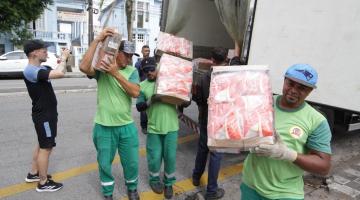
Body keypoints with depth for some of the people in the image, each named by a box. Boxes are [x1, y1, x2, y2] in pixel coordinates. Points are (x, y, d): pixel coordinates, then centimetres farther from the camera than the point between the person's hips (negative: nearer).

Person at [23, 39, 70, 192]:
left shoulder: (41, 68, 8)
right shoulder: (31, 70, -24)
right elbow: (60, 73, -37)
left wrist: (64, 60, 0)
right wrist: (63, 58, -19)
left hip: (47, 113, 10)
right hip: (44, 115, -10)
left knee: (42, 145, 21)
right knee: (46, 147, 0)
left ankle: (33, 174, 36)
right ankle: (43, 183, 13)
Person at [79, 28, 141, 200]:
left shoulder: (132, 71, -1)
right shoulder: (102, 68, -7)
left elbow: (135, 92, -15)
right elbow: (84, 67, -27)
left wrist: (116, 73, -22)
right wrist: (97, 40, -25)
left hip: (127, 126, 2)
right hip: (104, 126, -1)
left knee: (131, 162, 15)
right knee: (104, 163, 15)